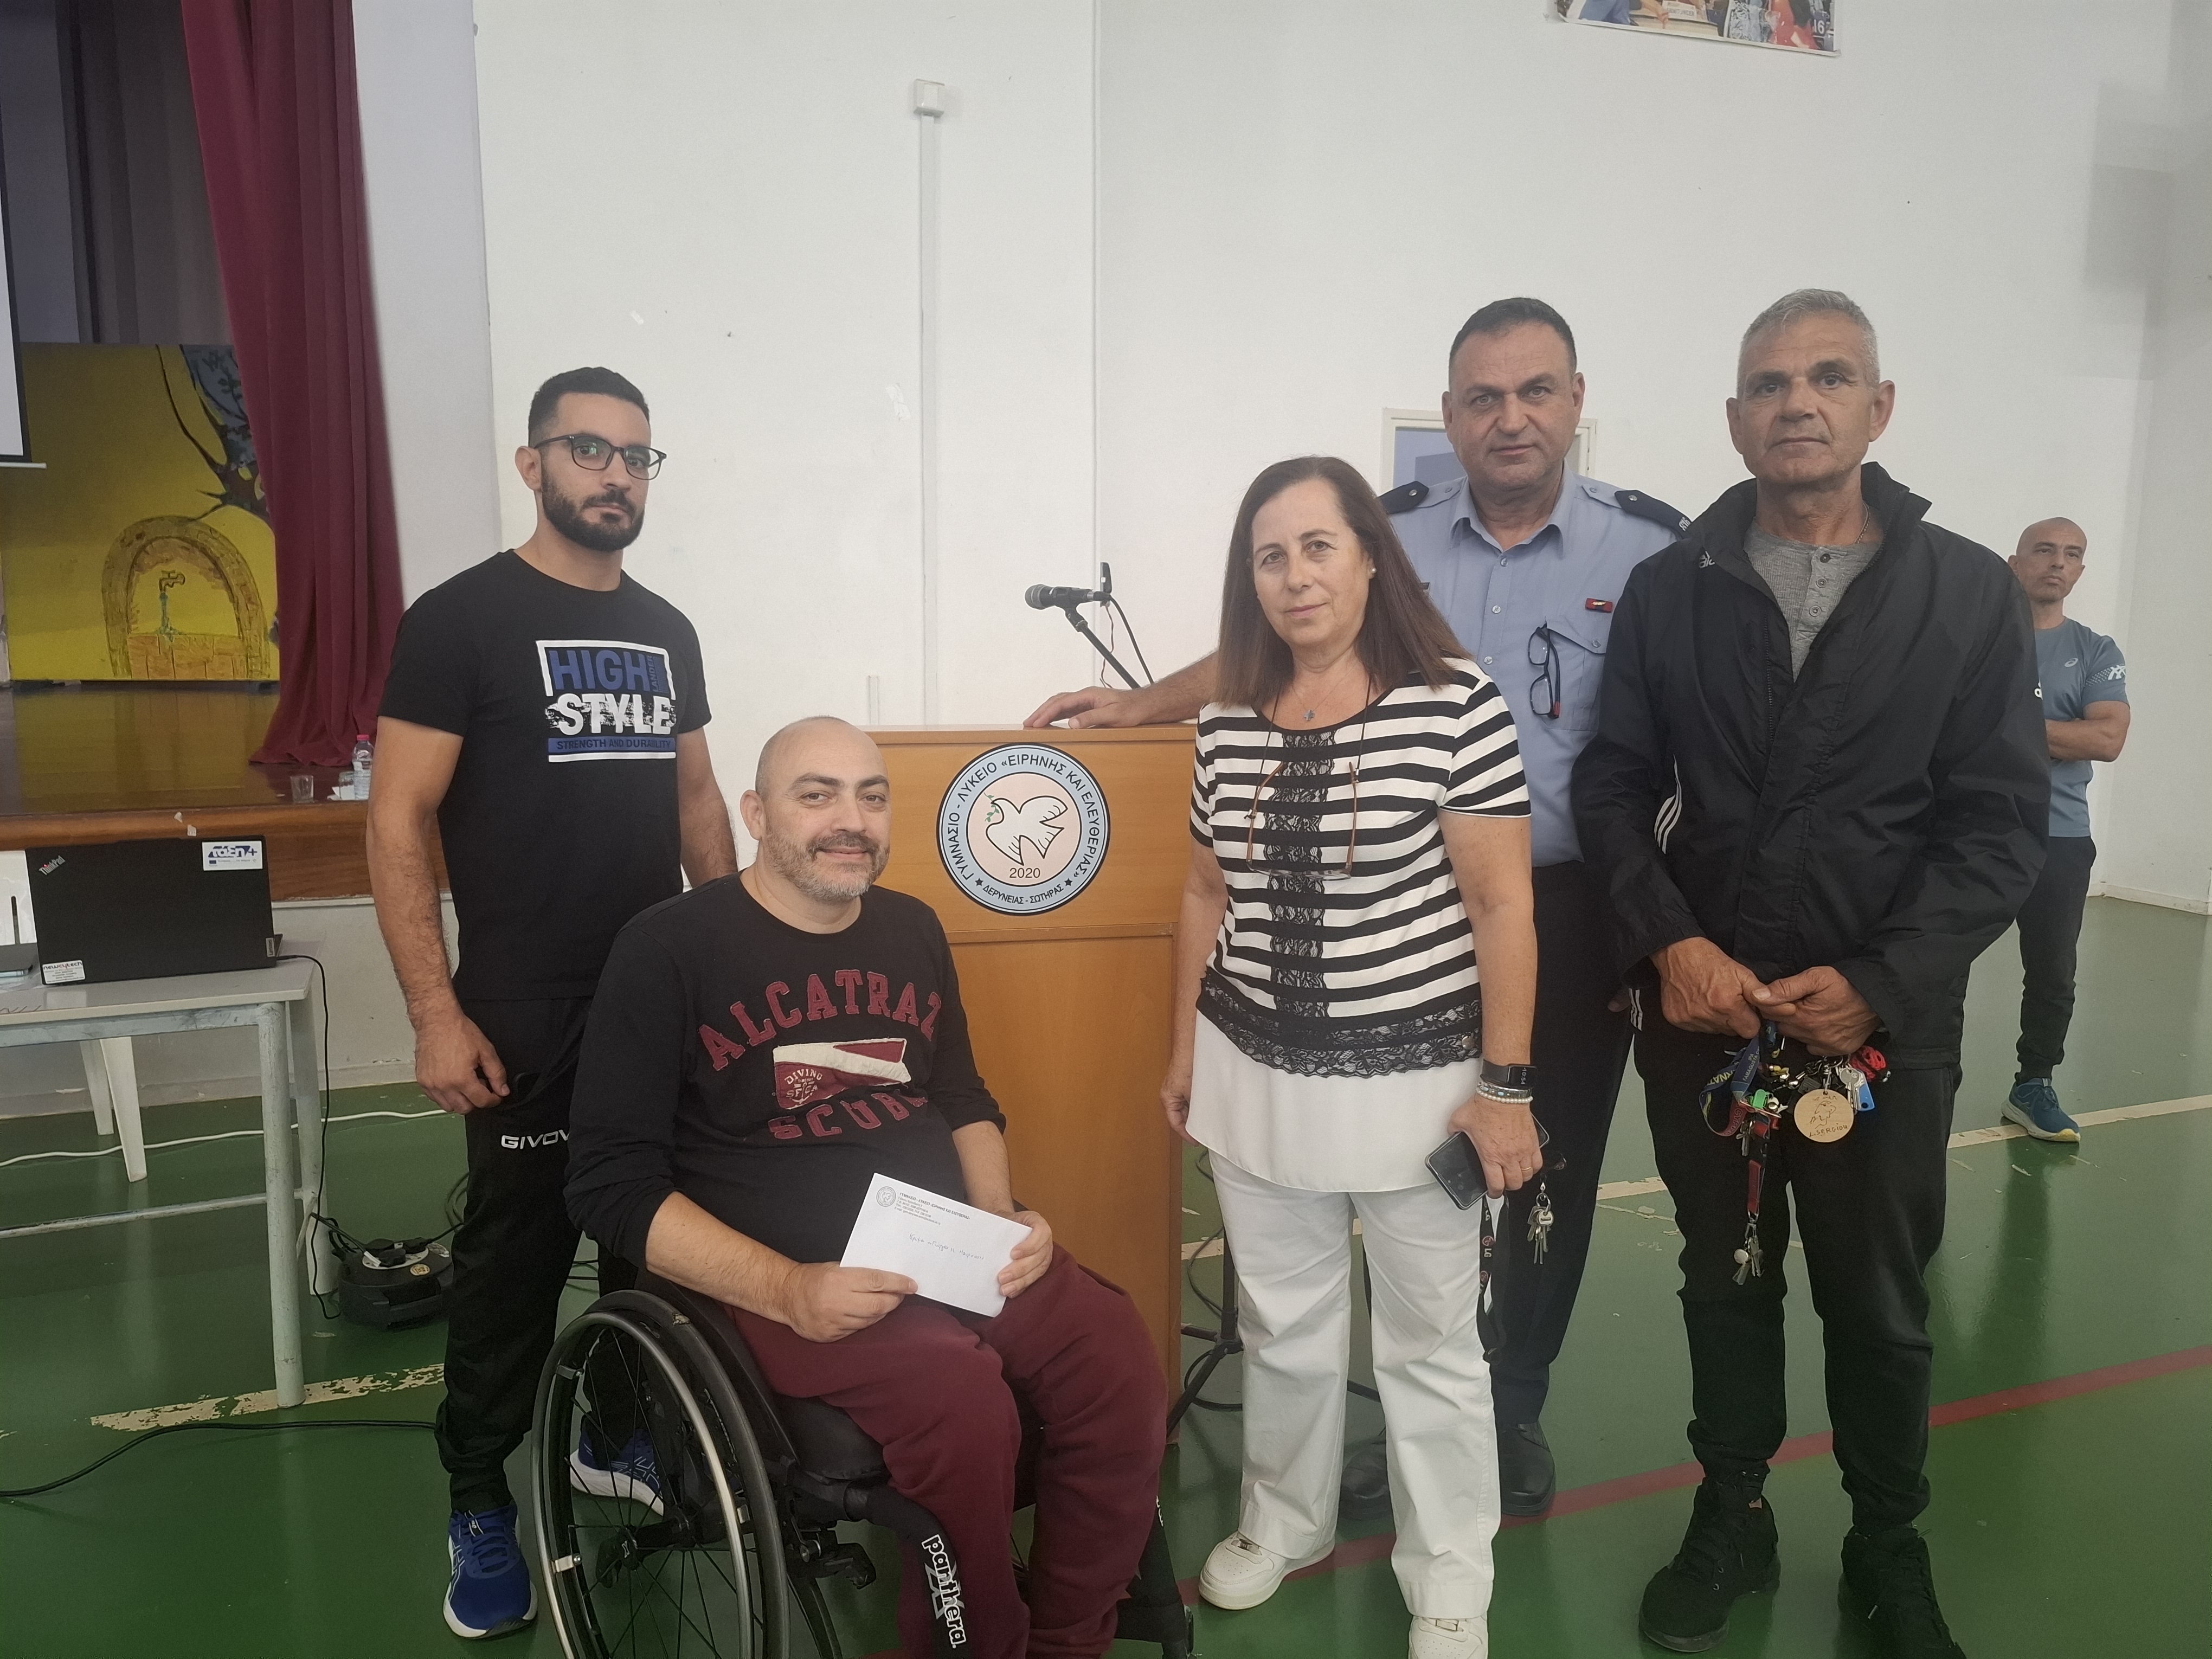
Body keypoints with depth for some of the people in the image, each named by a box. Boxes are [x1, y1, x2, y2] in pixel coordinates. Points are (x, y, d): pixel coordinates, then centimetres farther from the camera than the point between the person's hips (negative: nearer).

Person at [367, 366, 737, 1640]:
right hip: (527, 1009, -5)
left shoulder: (667, 629, 10)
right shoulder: (461, 618, -7)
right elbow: (399, 823, -9)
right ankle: (480, 1503, 23)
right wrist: (437, 1013, -15)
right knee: (517, 1250, 5)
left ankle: (622, 1433, 34)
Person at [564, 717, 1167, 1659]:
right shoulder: (668, 950, -5)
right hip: (779, 1274, -5)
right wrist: (784, 1289, -19)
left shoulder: (912, 929, 12)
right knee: (963, 1404, -31)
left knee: (1121, 1373, -18)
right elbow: (611, 1184, -8)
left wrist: (1002, 1219, 4)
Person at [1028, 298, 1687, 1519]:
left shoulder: (1653, 547, -3)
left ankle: (1515, 1411, 35)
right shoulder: (1391, 538, 3)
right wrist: (1141, 706, 3)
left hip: (1574, 918, -1)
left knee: (1552, 1177, 13)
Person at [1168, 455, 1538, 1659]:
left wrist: (1505, 1084, -12)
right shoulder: (1225, 724, 3)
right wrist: (1184, 1051, 14)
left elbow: (1502, 905, -11)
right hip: (1257, 1074, 4)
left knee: (1430, 1341, 12)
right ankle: (1281, 1522, 42)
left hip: (1414, 1074, -4)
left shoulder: (1454, 705, -11)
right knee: (1282, 1326, 19)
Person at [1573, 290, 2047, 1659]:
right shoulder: (1670, 588, 1)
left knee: (1880, 1305, 14)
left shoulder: (1972, 593, -2)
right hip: (1701, 1012, 1)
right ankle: (1732, 1520, 35)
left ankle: (1890, 1549, 36)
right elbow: (1616, 784, 0)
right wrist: (1669, 944, -15)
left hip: (1887, 1025, -1)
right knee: (1726, 1280, 16)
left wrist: (1877, 983, -16)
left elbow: (2001, 825, -6)